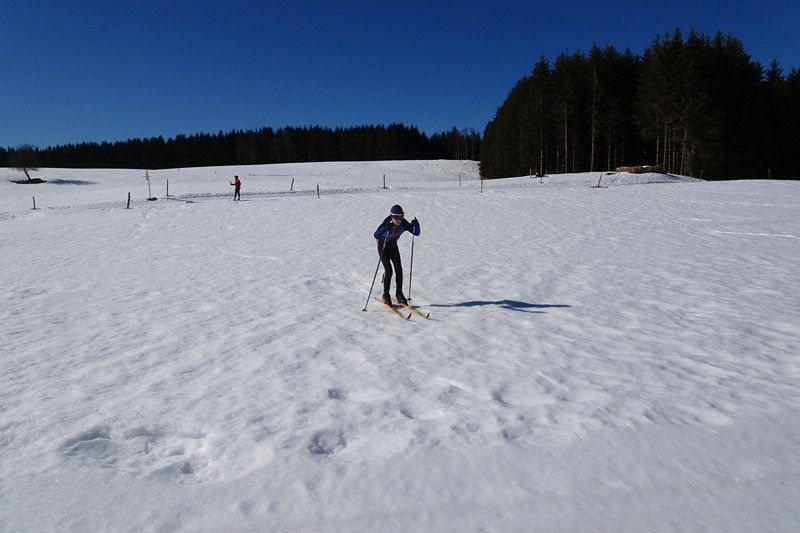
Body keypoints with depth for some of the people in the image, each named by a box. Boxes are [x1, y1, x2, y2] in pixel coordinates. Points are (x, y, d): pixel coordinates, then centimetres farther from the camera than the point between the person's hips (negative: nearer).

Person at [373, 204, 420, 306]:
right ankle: (385, 295, 2)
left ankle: (399, 294, 7)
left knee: (399, 269, -7)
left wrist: (416, 225, -33)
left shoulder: (404, 223, -19)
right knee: (388, 271, -13)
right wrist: (385, 229, -54)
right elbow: (376, 235, -38)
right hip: (383, 247, -4)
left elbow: (416, 233, -14)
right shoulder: (387, 223, -29)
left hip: (393, 247, 4)